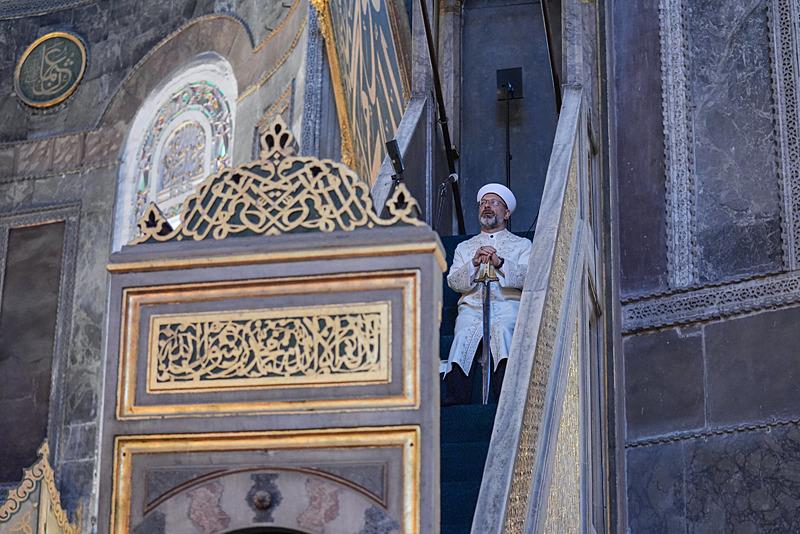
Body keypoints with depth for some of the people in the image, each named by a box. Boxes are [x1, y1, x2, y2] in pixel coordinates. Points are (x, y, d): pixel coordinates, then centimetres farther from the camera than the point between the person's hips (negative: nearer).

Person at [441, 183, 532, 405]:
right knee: (464, 332, -32)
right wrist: (474, 264, -6)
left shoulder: (521, 245, 23)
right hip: (472, 306, 2)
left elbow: (528, 277, 3)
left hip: (507, 305, -1)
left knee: (502, 329, -36)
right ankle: (456, 401, -43)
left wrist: (500, 263, -12)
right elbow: (453, 282, 13)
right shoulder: (464, 247, 30)